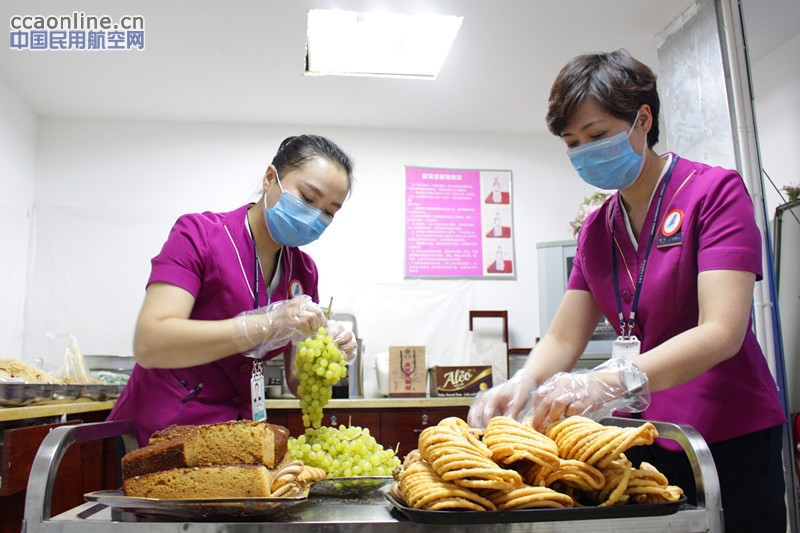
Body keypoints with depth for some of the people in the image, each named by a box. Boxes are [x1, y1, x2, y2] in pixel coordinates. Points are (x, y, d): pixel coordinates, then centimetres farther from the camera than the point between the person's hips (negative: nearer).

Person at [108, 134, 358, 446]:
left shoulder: (303, 270, 4)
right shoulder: (198, 234, -10)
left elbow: (297, 382, 6)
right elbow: (149, 344, -24)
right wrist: (267, 324, -33)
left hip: (235, 436, 6)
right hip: (161, 435, -6)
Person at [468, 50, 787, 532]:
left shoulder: (715, 191, -10)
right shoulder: (596, 229, 7)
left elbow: (721, 333, -22)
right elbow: (564, 338, 2)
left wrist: (610, 382, -36)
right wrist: (524, 383, -20)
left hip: (728, 440, -4)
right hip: (642, 439, 5)